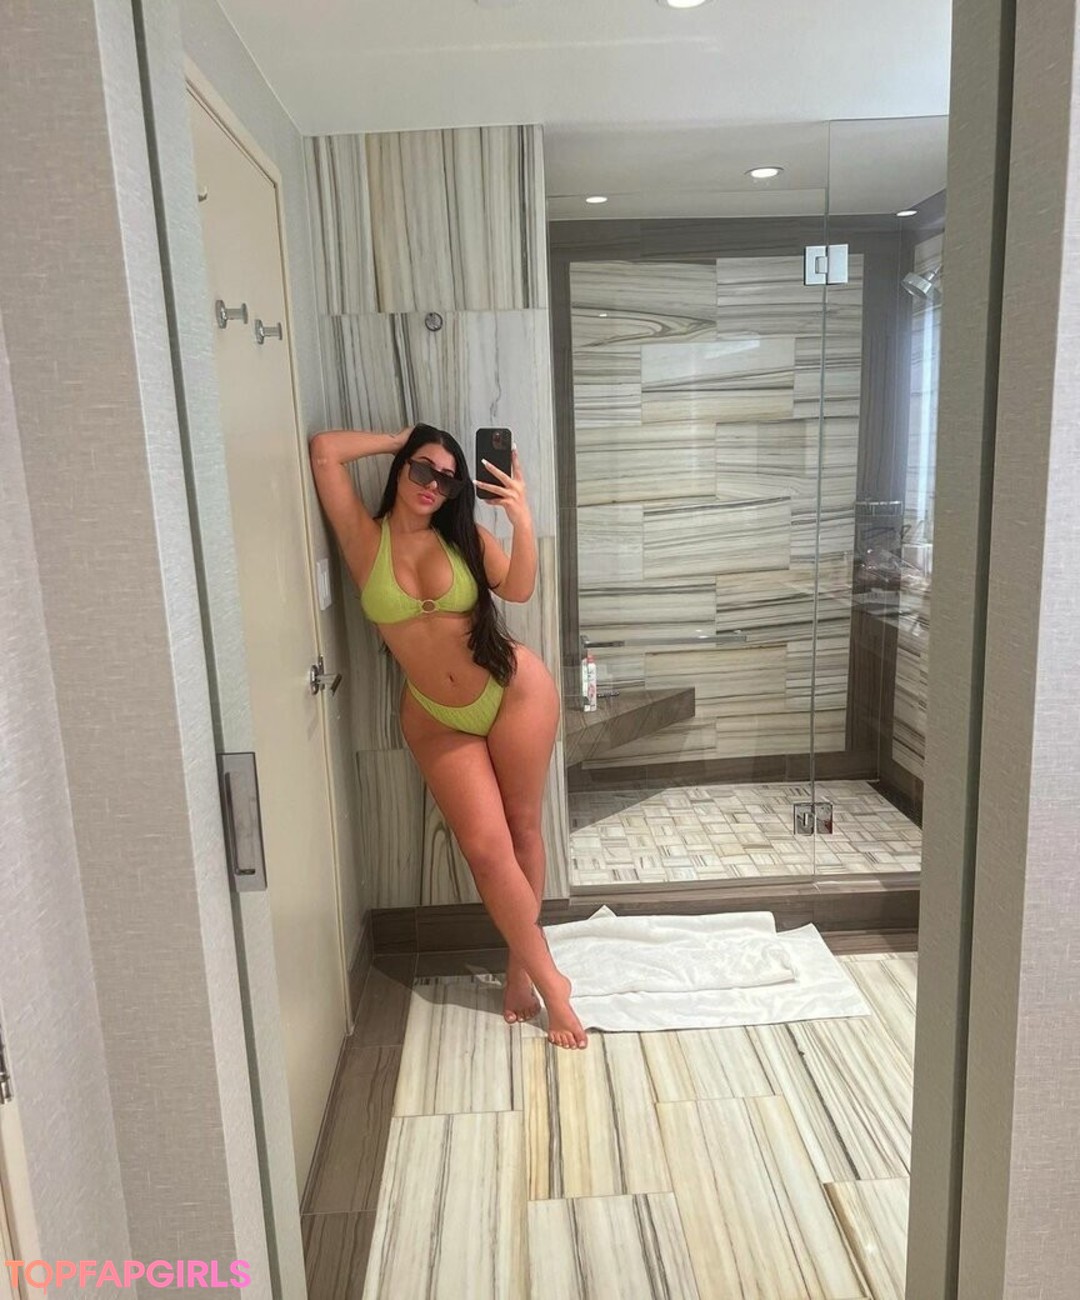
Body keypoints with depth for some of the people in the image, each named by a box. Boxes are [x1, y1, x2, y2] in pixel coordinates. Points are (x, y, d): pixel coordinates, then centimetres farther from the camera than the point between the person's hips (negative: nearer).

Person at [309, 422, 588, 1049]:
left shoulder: (465, 536, -1)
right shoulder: (364, 536, -3)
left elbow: (520, 589, -14)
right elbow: (324, 449, -11)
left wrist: (523, 519, -28)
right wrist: (403, 440, -2)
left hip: (515, 691, 1)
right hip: (437, 720, 0)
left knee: (523, 827, 8)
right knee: (487, 848, -5)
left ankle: (521, 965, 25)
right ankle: (550, 980, 11)